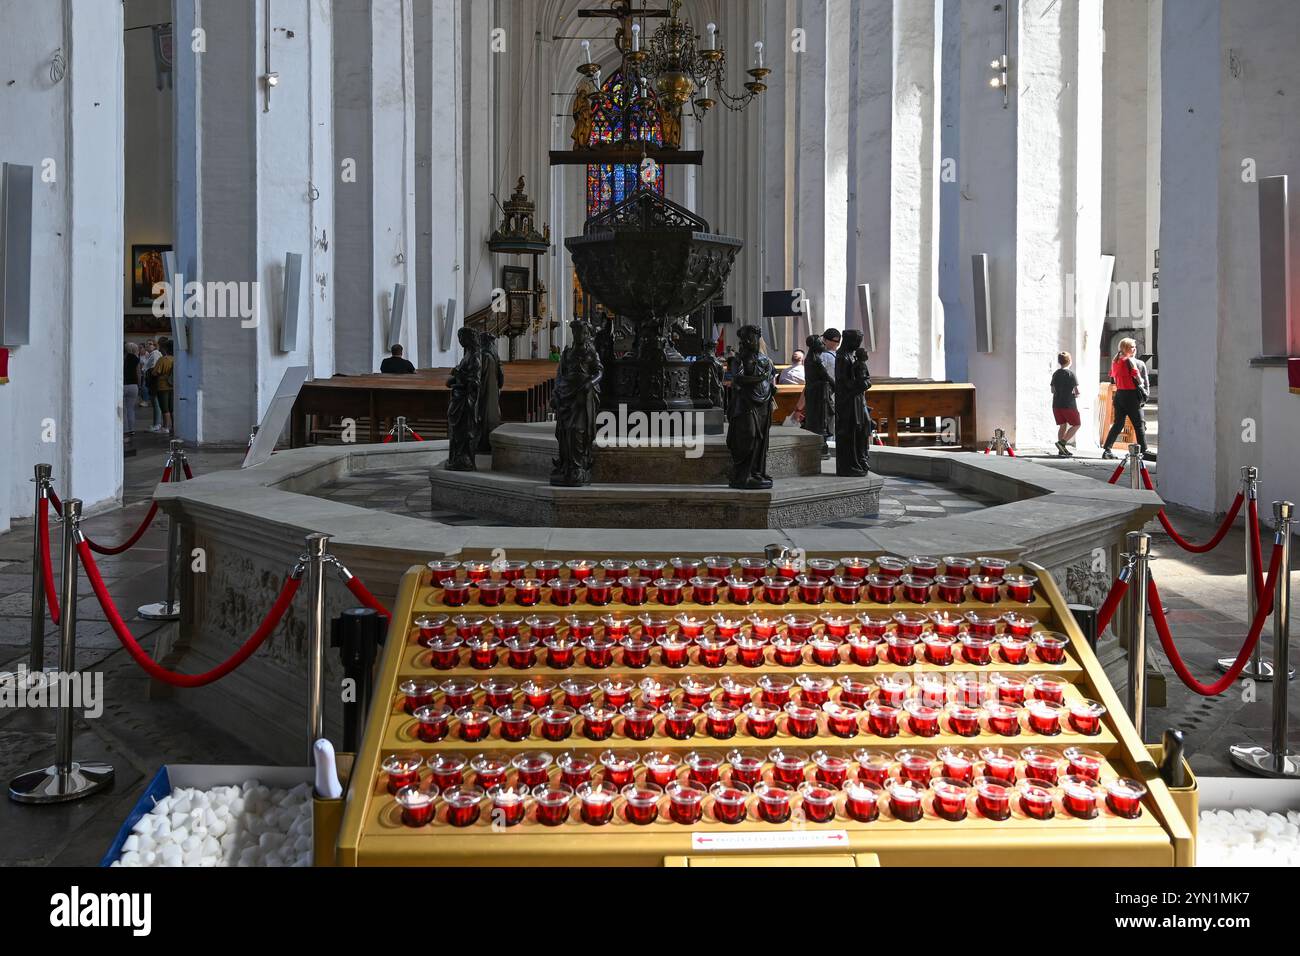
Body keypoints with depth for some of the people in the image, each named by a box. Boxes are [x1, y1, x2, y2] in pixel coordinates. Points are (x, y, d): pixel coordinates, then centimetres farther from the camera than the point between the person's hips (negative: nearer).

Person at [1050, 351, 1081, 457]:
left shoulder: (1055, 374, 8)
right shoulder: (1070, 374, -11)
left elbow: (1052, 390, 14)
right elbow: (1077, 391, -12)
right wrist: (1076, 395, 8)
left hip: (1056, 404, 6)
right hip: (1068, 404, -6)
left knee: (1062, 426, 12)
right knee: (1076, 425, 6)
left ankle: (1061, 450, 8)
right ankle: (1062, 442, -10)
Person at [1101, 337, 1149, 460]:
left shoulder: (1115, 362, 11)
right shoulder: (1130, 361, -11)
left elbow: (1112, 379, 15)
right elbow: (1138, 380, -12)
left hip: (1119, 394, 7)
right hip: (1131, 395, -7)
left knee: (1118, 424, 12)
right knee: (1139, 425, 0)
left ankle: (1106, 449, 6)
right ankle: (1144, 452, 1)